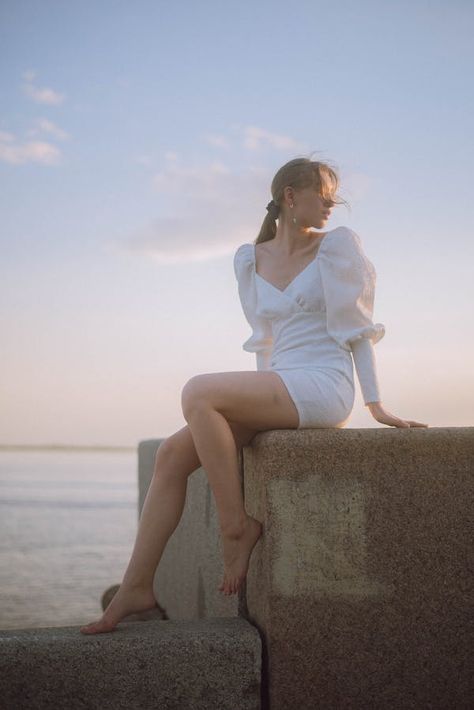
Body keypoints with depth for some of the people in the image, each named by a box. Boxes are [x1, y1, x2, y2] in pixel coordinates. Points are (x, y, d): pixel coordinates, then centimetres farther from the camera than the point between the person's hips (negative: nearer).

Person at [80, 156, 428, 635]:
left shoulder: (338, 245, 3)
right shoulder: (249, 259, 15)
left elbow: (357, 326, 2)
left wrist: (375, 405, -2)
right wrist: (259, 402, 9)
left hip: (323, 385, -6)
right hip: (275, 390, 6)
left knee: (197, 393, -27)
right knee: (171, 455, -11)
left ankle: (237, 526, -17)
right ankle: (136, 587, -6)